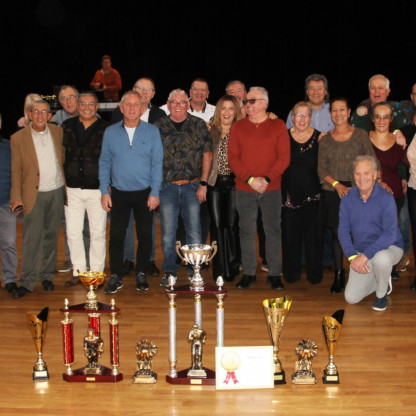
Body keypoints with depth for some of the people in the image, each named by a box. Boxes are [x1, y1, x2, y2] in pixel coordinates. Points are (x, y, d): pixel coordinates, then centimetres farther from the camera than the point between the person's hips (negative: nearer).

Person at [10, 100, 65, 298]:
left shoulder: (57, 132, 5)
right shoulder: (18, 138, -3)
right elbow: (16, 170, -3)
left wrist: (67, 186, 7)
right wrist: (16, 197, -8)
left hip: (57, 192, 3)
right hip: (34, 194, -3)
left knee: (52, 236, 10)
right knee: (32, 238, -5)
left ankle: (47, 276, 22)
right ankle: (27, 281, 3)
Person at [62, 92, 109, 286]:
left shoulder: (106, 129, -1)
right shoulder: (67, 126, 7)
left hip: (97, 189, -3)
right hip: (72, 189, 3)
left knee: (98, 233, 5)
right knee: (73, 232, 7)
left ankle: (96, 272, 17)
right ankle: (78, 271, 19)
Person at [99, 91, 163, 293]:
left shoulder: (152, 132, -1)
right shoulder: (110, 132, 3)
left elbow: (157, 163, -2)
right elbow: (104, 163, 5)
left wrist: (154, 193, -7)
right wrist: (104, 191, -1)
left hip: (144, 193, -1)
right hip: (119, 193, 1)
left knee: (145, 236, 6)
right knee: (116, 236, 2)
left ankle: (141, 274, 21)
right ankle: (115, 276, 13)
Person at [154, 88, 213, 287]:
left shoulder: (198, 125, 5)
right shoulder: (159, 126, 6)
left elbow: (207, 154, 3)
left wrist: (203, 183, -3)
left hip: (192, 186, 0)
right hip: (167, 187, 0)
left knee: (194, 231, 1)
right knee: (168, 232, 4)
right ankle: (169, 271, 18)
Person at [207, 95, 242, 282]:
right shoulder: (210, 131, 6)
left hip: (234, 183, -1)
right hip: (214, 182, 1)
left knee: (232, 225, -1)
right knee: (217, 225, 0)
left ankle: (233, 267, 12)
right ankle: (220, 270, 8)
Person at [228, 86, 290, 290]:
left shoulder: (278, 126, 4)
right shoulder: (238, 127, 7)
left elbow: (284, 157, -2)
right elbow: (233, 158, 1)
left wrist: (266, 179, -14)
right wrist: (250, 179, -11)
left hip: (271, 189, -1)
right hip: (244, 189, 1)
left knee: (273, 231, 2)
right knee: (246, 231, 5)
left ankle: (274, 274, 11)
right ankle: (248, 273, 14)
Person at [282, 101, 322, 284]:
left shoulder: (319, 137, 2)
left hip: (312, 192, -1)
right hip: (290, 192, 1)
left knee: (313, 234, 4)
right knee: (290, 233, 7)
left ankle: (314, 273, 17)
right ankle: (291, 272, 20)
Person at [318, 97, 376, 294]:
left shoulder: (361, 135, 4)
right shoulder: (325, 139, 8)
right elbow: (321, 169, 6)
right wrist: (337, 184, -9)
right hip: (332, 192, 2)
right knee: (337, 233, 3)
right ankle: (338, 274, 15)